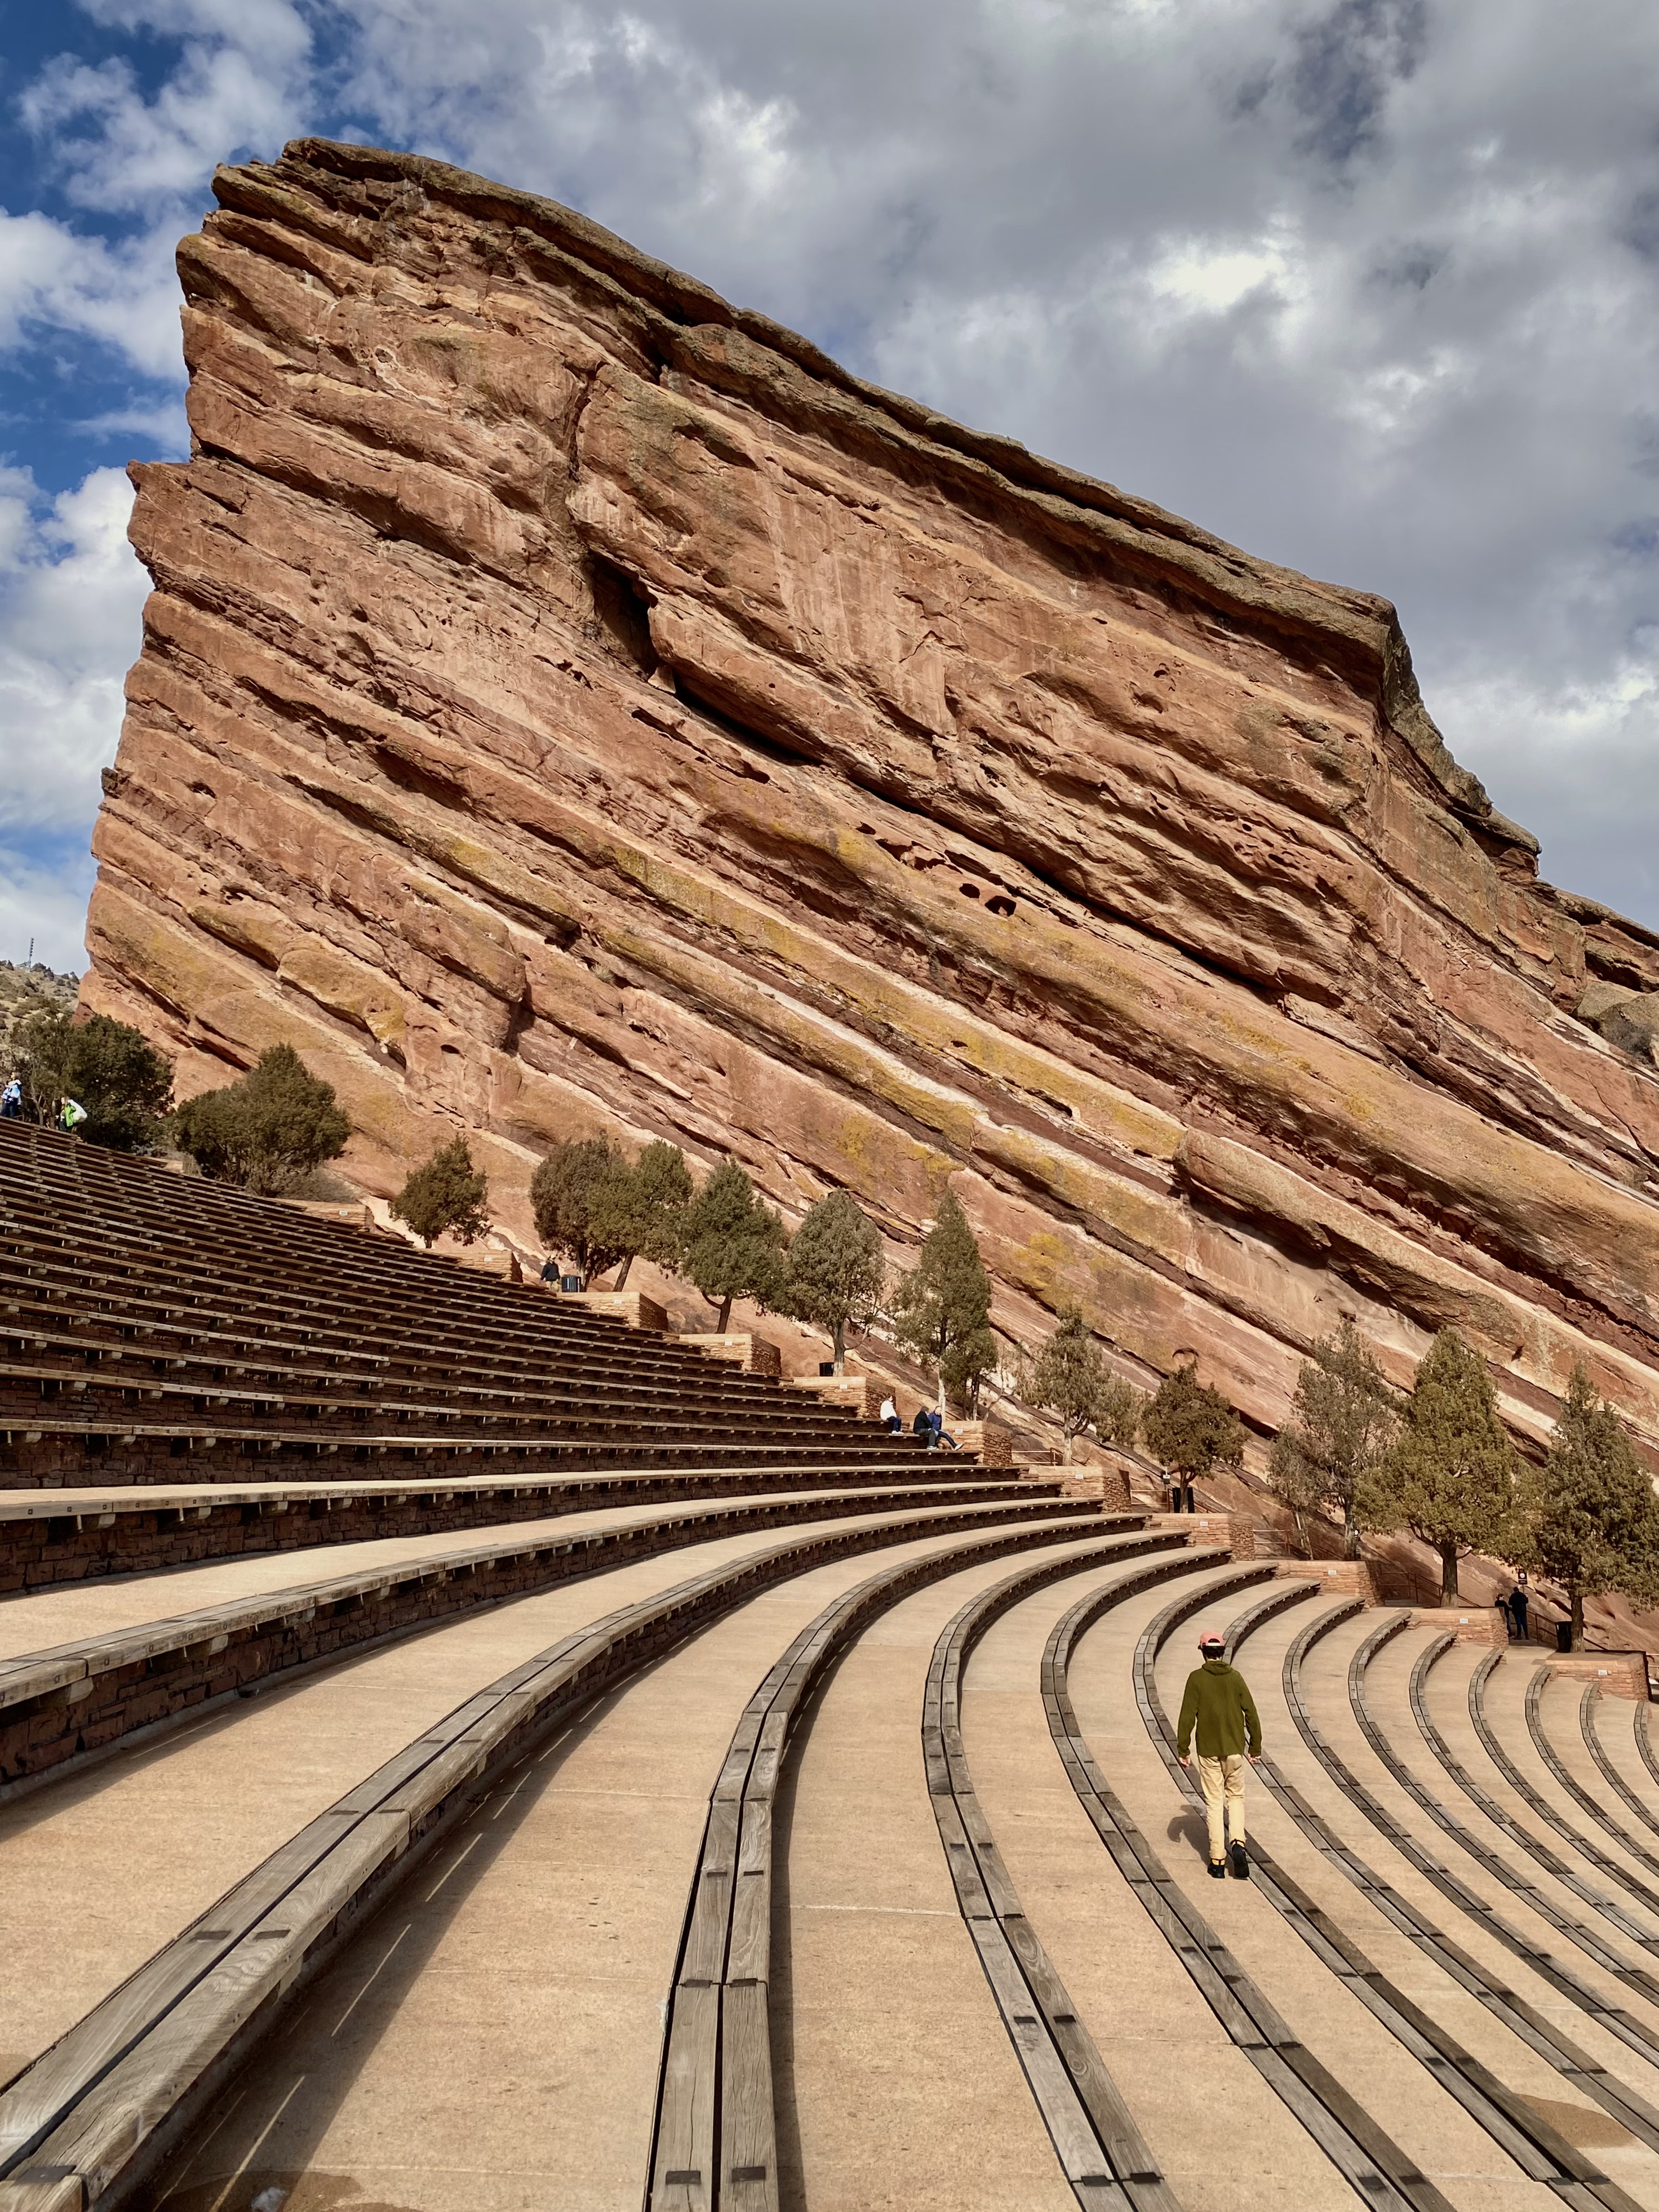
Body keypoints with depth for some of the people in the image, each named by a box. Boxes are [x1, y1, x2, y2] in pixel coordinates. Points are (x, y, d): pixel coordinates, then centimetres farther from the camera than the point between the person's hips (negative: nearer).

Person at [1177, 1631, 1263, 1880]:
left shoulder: (1197, 1679, -6)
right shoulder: (1235, 1677, 0)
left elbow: (1188, 1717, -9)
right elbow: (1251, 1714, 0)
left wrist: (1184, 1750, -2)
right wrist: (1255, 1748, 10)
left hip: (1208, 1751, -2)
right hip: (1234, 1749, 2)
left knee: (1214, 1803, 6)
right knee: (1235, 1797, 18)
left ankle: (1218, 1862, 7)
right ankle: (1238, 1843, -4)